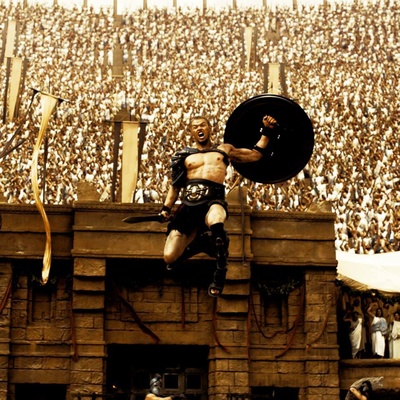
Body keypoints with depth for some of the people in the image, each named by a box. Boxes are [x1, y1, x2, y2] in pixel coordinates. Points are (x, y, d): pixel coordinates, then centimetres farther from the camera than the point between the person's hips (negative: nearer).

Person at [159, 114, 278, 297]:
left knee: (215, 224, -44)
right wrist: (166, 208, 12)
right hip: (189, 204, 2)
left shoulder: (224, 149, 25)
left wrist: (266, 133, 23)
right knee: (170, 258, -15)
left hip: (213, 201, -2)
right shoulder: (185, 155, 25)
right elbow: (175, 186, 26)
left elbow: (255, 154, 30)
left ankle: (220, 273, -21)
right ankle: (200, 243, 17)